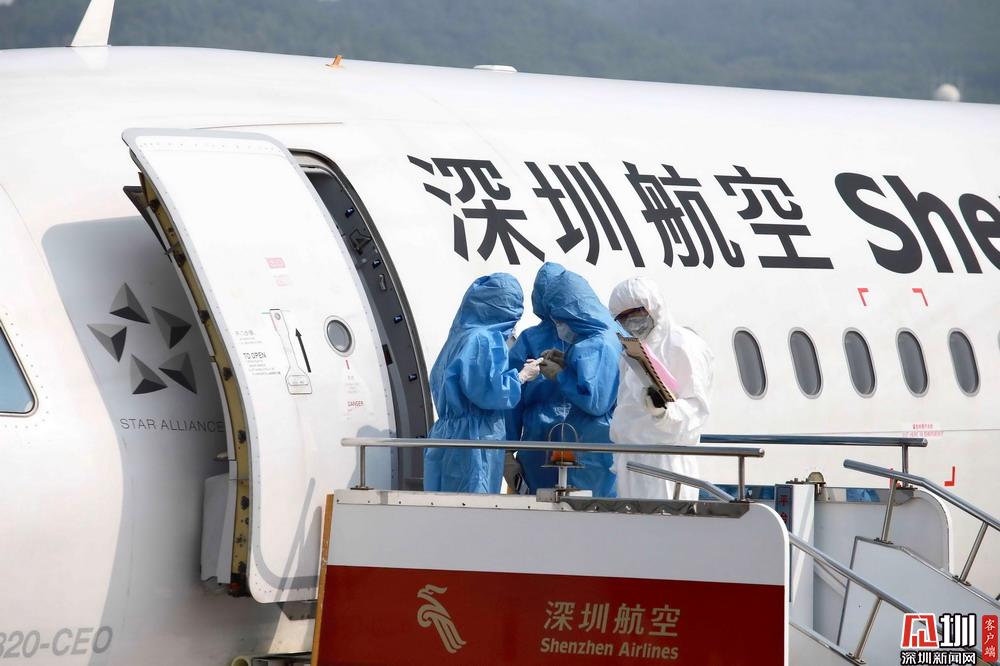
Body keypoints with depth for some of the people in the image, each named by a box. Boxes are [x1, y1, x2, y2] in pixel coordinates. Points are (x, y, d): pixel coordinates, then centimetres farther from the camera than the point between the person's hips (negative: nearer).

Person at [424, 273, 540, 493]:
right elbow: (487, 391, -22)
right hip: (472, 442, -9)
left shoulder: (462, 335, 13)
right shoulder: (484, 341, -15)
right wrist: (522, 376, -6)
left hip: (451, 433, 9)